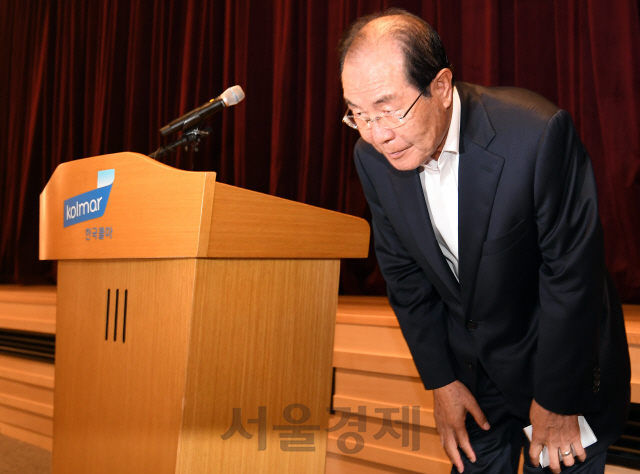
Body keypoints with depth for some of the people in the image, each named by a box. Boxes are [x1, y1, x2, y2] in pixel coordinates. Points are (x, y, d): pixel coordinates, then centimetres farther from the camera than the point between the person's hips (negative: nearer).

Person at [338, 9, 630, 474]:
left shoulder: (538, 134, -30)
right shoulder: (374, 157, -13)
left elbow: (572, 273, -23)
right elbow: (403, 272, -3)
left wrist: (557, 400, -15)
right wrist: (440, 379, -1)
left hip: (566, 359, -4)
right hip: (472, 367, 4)